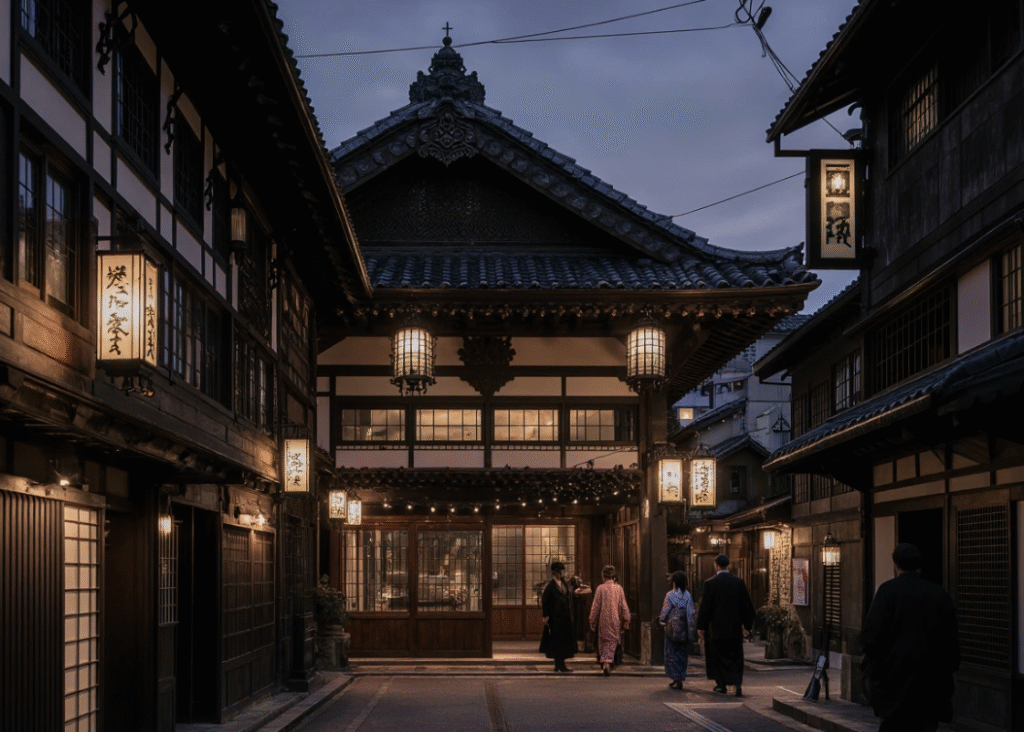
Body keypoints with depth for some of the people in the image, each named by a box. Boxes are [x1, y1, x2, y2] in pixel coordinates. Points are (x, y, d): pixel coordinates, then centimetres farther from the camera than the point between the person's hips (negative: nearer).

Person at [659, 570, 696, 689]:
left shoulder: (670, 595, -9)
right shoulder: (687, 595, -1)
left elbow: (665, 612, -4)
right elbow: (691, 613, -2)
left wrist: (662, 621, 15)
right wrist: (691, 630, 2)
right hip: (684, 629, 3)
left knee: (672, 652, 4)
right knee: (682, 653, 12)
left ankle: (677, 679, 0)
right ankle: (679, 679, 14)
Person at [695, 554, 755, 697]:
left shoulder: (710, 583, -9)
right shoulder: (739, 582, -1)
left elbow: (705, 606, -7)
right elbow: (747, 604, 4)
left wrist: (701, 626, 0)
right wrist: (747, 624, 14)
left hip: (717, 627, -3)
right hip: (735, 628, 3)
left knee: (718, 656, 11)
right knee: (735, 658, 8)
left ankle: (722, 684, 13)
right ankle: (738, 684, -5)